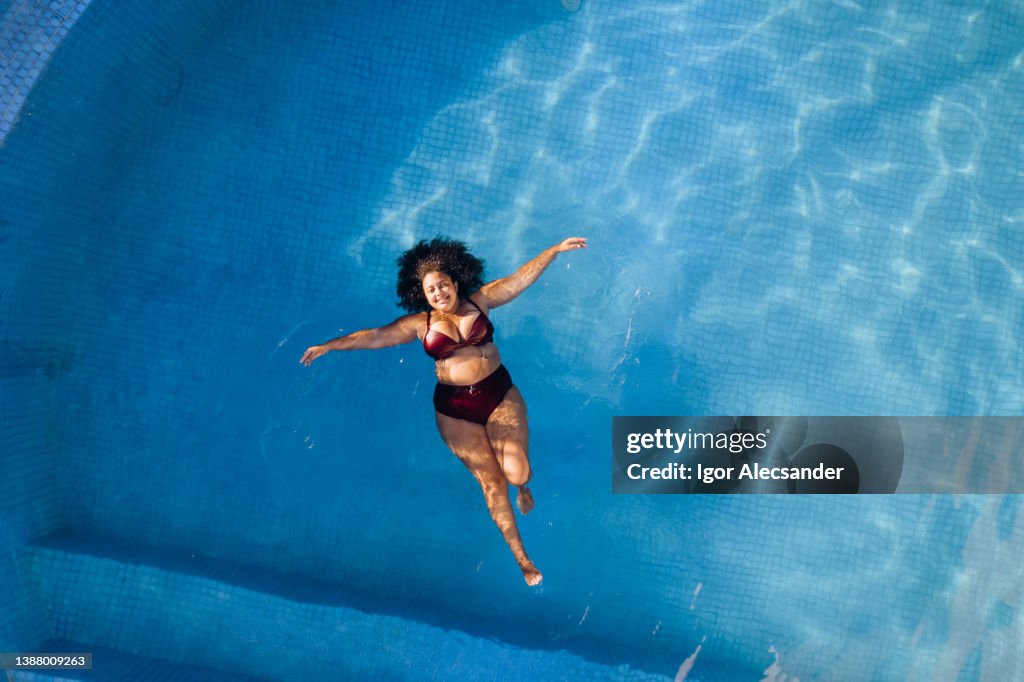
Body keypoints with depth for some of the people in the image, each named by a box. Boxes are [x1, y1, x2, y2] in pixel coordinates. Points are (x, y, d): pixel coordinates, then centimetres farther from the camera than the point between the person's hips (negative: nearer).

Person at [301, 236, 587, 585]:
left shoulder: (480, 301, 0)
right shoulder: (420, 323, 0)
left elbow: (520, 278, -3)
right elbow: (374, 337, -2)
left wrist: (555, 250, -8)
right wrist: (328, 346, -7)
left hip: (501, 396, 0)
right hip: (455, 411, 0)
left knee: (517, 473, -12)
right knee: (491, 481, 4)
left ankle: (522, 486, 30)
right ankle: (521, 557, 18)